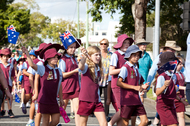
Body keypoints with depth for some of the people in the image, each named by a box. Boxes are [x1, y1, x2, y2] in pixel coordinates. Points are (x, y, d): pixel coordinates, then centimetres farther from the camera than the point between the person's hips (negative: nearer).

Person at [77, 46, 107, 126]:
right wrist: (84, 56, -55)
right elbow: (81, 67, -36)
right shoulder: (86, 67, -10)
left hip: (96, 100, 6)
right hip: (85, 100, -6)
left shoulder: (98, 69, 10)